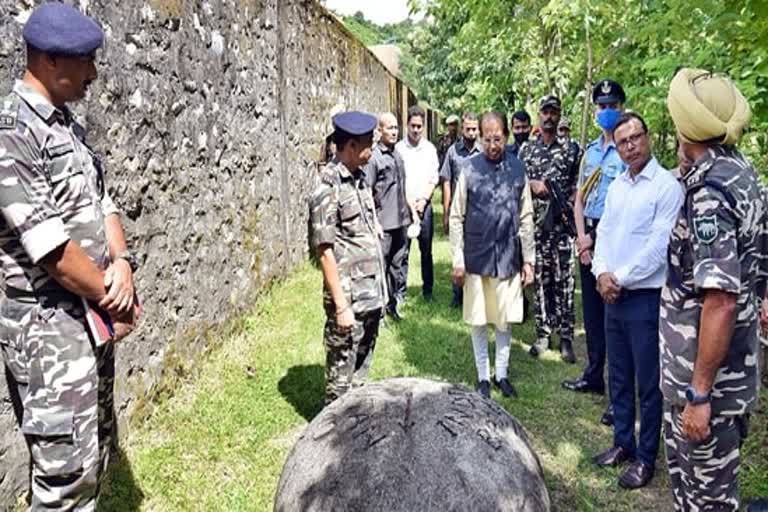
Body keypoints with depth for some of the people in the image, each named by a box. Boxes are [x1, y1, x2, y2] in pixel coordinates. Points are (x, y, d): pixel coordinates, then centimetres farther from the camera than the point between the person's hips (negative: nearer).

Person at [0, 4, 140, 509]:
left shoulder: (67, 123, 10)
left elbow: (102, 202, 13)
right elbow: (50, 246, -21)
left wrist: (121, 262, -5)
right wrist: (113, 297, -9)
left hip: (95, 314, 9)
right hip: (49, 325, -8)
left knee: (98, 451, 19)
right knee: (66, 471, 2)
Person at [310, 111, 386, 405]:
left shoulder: (360, 178, 9)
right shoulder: (328, 189, -16)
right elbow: (325, 252, -17)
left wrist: (380, 290, 16)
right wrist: (341, 305, -18)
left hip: (372, 296, 8)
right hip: (349, 299, -8)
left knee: (361, 367, 21)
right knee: (341, 373, 6)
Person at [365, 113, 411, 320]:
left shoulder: (398, 155, 11)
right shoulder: (374, 157, -10)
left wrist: (408, 211, 18)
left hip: (400, 220, 7)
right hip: (383, 223, -7)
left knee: (397, 264, 14)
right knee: (381, 265, 1)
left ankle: (392, 303, 27)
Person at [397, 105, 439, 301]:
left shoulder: (430, 148, 7)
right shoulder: (399, 148, -1)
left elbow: (434, 179, 7)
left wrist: (423, 200, -5)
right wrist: (408, 202, -8)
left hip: (424, 205, 2)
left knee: (426, 250, 8)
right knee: (402, 251, 0)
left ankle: (427, 289, 18)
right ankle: (400, 291, 8)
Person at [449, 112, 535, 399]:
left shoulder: (517, 169, 1)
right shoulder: (470, 168, -5)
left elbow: (526, 217, 5)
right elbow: (456, 217, -3)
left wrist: (529, 258, 4)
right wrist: (457, 260, -5)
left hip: (508, 257, 2)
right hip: (476, 257, -1)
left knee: (505, 320, 11)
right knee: (478, 320, 9)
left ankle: (502, 373, 28)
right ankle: (483, 376, 24)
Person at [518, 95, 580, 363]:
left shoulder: (570, 148, 6)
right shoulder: (526, 149, 11)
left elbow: (577, 185, 5)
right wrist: (532, 183, -7)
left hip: (563, 222, -2)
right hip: (535, 223, 2)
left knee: (564, 279, -2)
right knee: (539, 278, 6)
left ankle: (566, 337, 6)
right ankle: (542, 333, 17)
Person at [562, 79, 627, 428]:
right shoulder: (590, 150, 12)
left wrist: (597, 239, -9)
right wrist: (582, 237, 0)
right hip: (588, 237, 7)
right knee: (591, 308, 15)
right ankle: (593, 375, 29)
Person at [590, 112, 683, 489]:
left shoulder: (667, 186, -12)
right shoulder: (617, 185, 10)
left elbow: (659, 246, -18)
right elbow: (604, 233, 9)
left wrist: (621, 279, -14)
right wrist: (602, 273, -7)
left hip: (646, 296, -7)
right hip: (612, 295, 7)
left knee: (648, 382, 5)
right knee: (618, 376, 17)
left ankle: (646, 457, 19)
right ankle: (623, 442, 32)